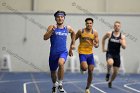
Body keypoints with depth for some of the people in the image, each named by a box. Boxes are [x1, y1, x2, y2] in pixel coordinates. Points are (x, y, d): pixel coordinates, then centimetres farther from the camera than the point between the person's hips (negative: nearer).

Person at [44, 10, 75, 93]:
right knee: (53, 71, 15)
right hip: (53, 52, 0)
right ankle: (55, 85, 46)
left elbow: (73, 33, 27)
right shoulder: (52, 27, -6)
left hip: (63, 52, 0)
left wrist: (73, 44, 25)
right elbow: (45, 38, -18)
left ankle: (60, 84, -16)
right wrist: (52, 30, -31)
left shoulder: (68, 28, 4)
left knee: (61, 63, -32)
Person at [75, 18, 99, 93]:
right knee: (84, 68, -26)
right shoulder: (81, 31, -5)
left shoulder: (94, 33, -1)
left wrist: (96, 45, -26)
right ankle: (82, 67, 13)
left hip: (90, 53, 3)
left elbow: (97, 43, -2)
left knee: (90, 72, 4)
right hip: (82, 52, -3)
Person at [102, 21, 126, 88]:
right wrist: (103, 48, 11)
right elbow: (103, 39, 16)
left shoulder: (122, 37, -2)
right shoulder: (109, 34, -3)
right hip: (109, 53, -2)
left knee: (115, 72, 5)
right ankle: (108, 73, -7)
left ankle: (110, 82, 33)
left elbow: (124, 47, -5)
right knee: (110, 62, -36)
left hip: (117, 55, 2)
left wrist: (122, 43, -26)